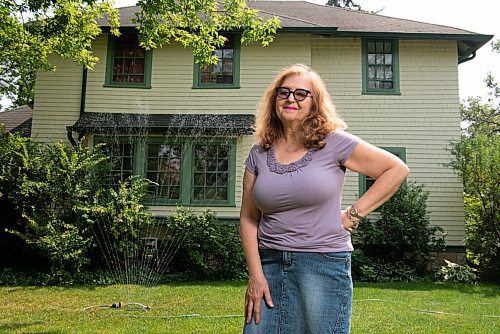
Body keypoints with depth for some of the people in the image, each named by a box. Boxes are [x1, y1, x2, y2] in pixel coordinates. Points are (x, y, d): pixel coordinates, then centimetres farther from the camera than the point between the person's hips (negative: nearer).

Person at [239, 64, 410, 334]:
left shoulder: (333, 143, -4)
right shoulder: (259, 153, 5)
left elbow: (397, 169, 1)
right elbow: (248, 218, 6)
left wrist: (354, 213, -4)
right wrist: (255, 275, -1)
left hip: (324, 263, -3)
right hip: (269, 262, 3)